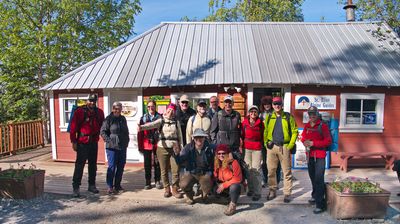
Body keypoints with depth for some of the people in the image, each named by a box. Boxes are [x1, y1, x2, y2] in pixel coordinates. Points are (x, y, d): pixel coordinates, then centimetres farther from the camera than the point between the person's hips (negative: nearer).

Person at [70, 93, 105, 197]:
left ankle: (92, 185, 25)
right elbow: (73, 127, -9)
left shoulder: (99, 112, 7)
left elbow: (102, 125, 17)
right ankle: (76, 187, 4)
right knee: (79, 165, -4)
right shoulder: (80, 111, -8)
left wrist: (98, 135, 6)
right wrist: (73, 141, -11)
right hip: (82, 142, -5)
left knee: (93, 165, 13)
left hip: (94, 142, 5)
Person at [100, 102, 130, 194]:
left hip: (122, 147, 6)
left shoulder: (123, 119, 13)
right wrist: (109, 140, -12)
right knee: (112, 167, -4)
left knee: (121, 166, 10)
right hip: (112, 147, -6)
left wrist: (126, 141, 12)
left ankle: (117, 185, 21)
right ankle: (110, 187, 5)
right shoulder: (109, 119, -5)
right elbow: (102, 131, -7)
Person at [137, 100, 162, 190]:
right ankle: (148, 182, 19)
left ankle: (157, 181, 19)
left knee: (157, 163, 6)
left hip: (157, 144, -1)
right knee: (147, 164, 8)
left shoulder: (159, 117, 2)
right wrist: (140, 146, 0)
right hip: (146, 144, 1)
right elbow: (140, 133, 5)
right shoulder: (143, 118, 6)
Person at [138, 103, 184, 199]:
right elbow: (151, 124, -19)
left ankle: (175, 189, 12)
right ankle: (167, 189, 22)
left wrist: (181, 148, 8)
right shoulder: (161, 121, 1)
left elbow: (180, 136, 12)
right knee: (164, 170, 8)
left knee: (176, 170, -3)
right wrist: (141, 127, -38)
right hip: (162, 148, -1)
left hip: (174, 148, 1)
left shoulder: (176, 122, 8)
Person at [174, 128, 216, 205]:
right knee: (183, 184, -26)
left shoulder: (210, 148, -10)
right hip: (191, 172, 1)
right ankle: (189, 195, 13)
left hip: (205, 173, 0)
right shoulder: (188, 147, -9)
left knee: (207, 187, -29)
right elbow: (180, 161, -12)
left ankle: (204, 195, 13)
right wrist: (177, 153, -32)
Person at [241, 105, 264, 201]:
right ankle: (251, 189, 19)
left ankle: (257, 192, -1)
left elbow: (263, 135, 12)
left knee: (256, 169, -6)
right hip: (247, 148, 2)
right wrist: (242, 145, 9)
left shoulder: (261, 123, 3)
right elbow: (242, 135, 12)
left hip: (257, 148, -2)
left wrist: (262, 144, 7)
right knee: (248, 169, 6)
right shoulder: (244, 122, 5)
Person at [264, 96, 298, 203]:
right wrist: (266, 143, 2)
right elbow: (265, 131, 13)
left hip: (284, 147, -2)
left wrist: (291, 145, -6)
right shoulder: (269, 117, 8)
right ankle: (272, 191, 20)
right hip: (272, 146, 2)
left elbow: (294, 131, 1)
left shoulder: (288, 117, 2)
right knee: (271, 170, 7)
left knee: (287, 171, 4)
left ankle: (287, 193, 14)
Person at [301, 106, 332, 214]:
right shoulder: (307, 126, 8)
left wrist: (313, 143, -20)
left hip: (319, 155, -6)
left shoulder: (323, 126, -9)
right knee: (312, 177, 18)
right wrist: (305, 142, -5)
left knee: (319, 179, -11)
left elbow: (328, 141, -13)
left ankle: (320, 204, -8)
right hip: (310, 155, 6)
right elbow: (303, 136, 19)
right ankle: (315, 196, 38)